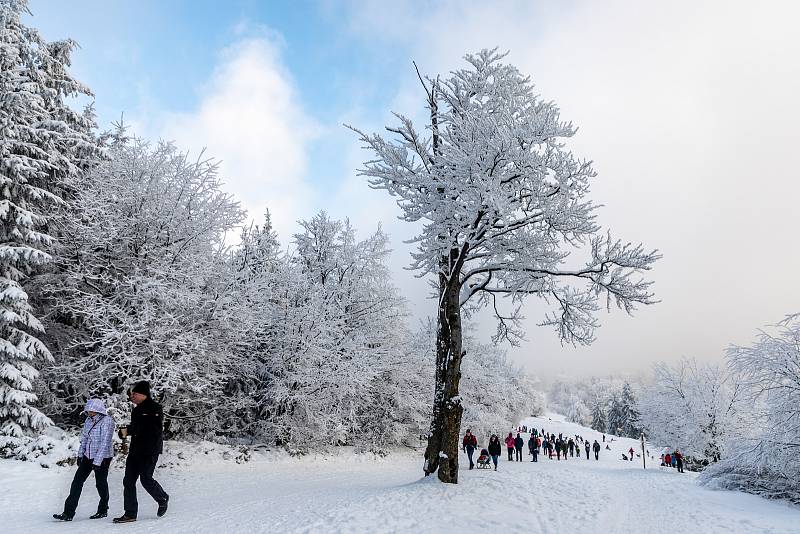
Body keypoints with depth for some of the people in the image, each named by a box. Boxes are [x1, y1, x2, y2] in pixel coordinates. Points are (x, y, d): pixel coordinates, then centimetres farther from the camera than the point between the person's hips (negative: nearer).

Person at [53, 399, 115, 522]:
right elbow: (84, 438, 15)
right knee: (77, 481, 1)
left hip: (102, 457, -7)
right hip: (88, 456, 7)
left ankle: (103, 510, 24)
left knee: (101, 484, 5)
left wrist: (97, 462, -24)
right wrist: (80, 454, 15)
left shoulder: (107, 421, -20)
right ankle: (68, 513, 7)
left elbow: (105, 443, -23)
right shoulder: (89, 420, 2)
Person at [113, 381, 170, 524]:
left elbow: (150, 428, -22)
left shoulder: (154, 408, -11)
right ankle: (130, 513, 12)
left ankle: (162, 499, 17)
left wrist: (129, 430, -21)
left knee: (145, 478, -9)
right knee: (128, 480, 4)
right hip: (135, 450, 9)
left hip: (150, 450, -9)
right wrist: (125, 430, 1)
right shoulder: (137, 410, 16)